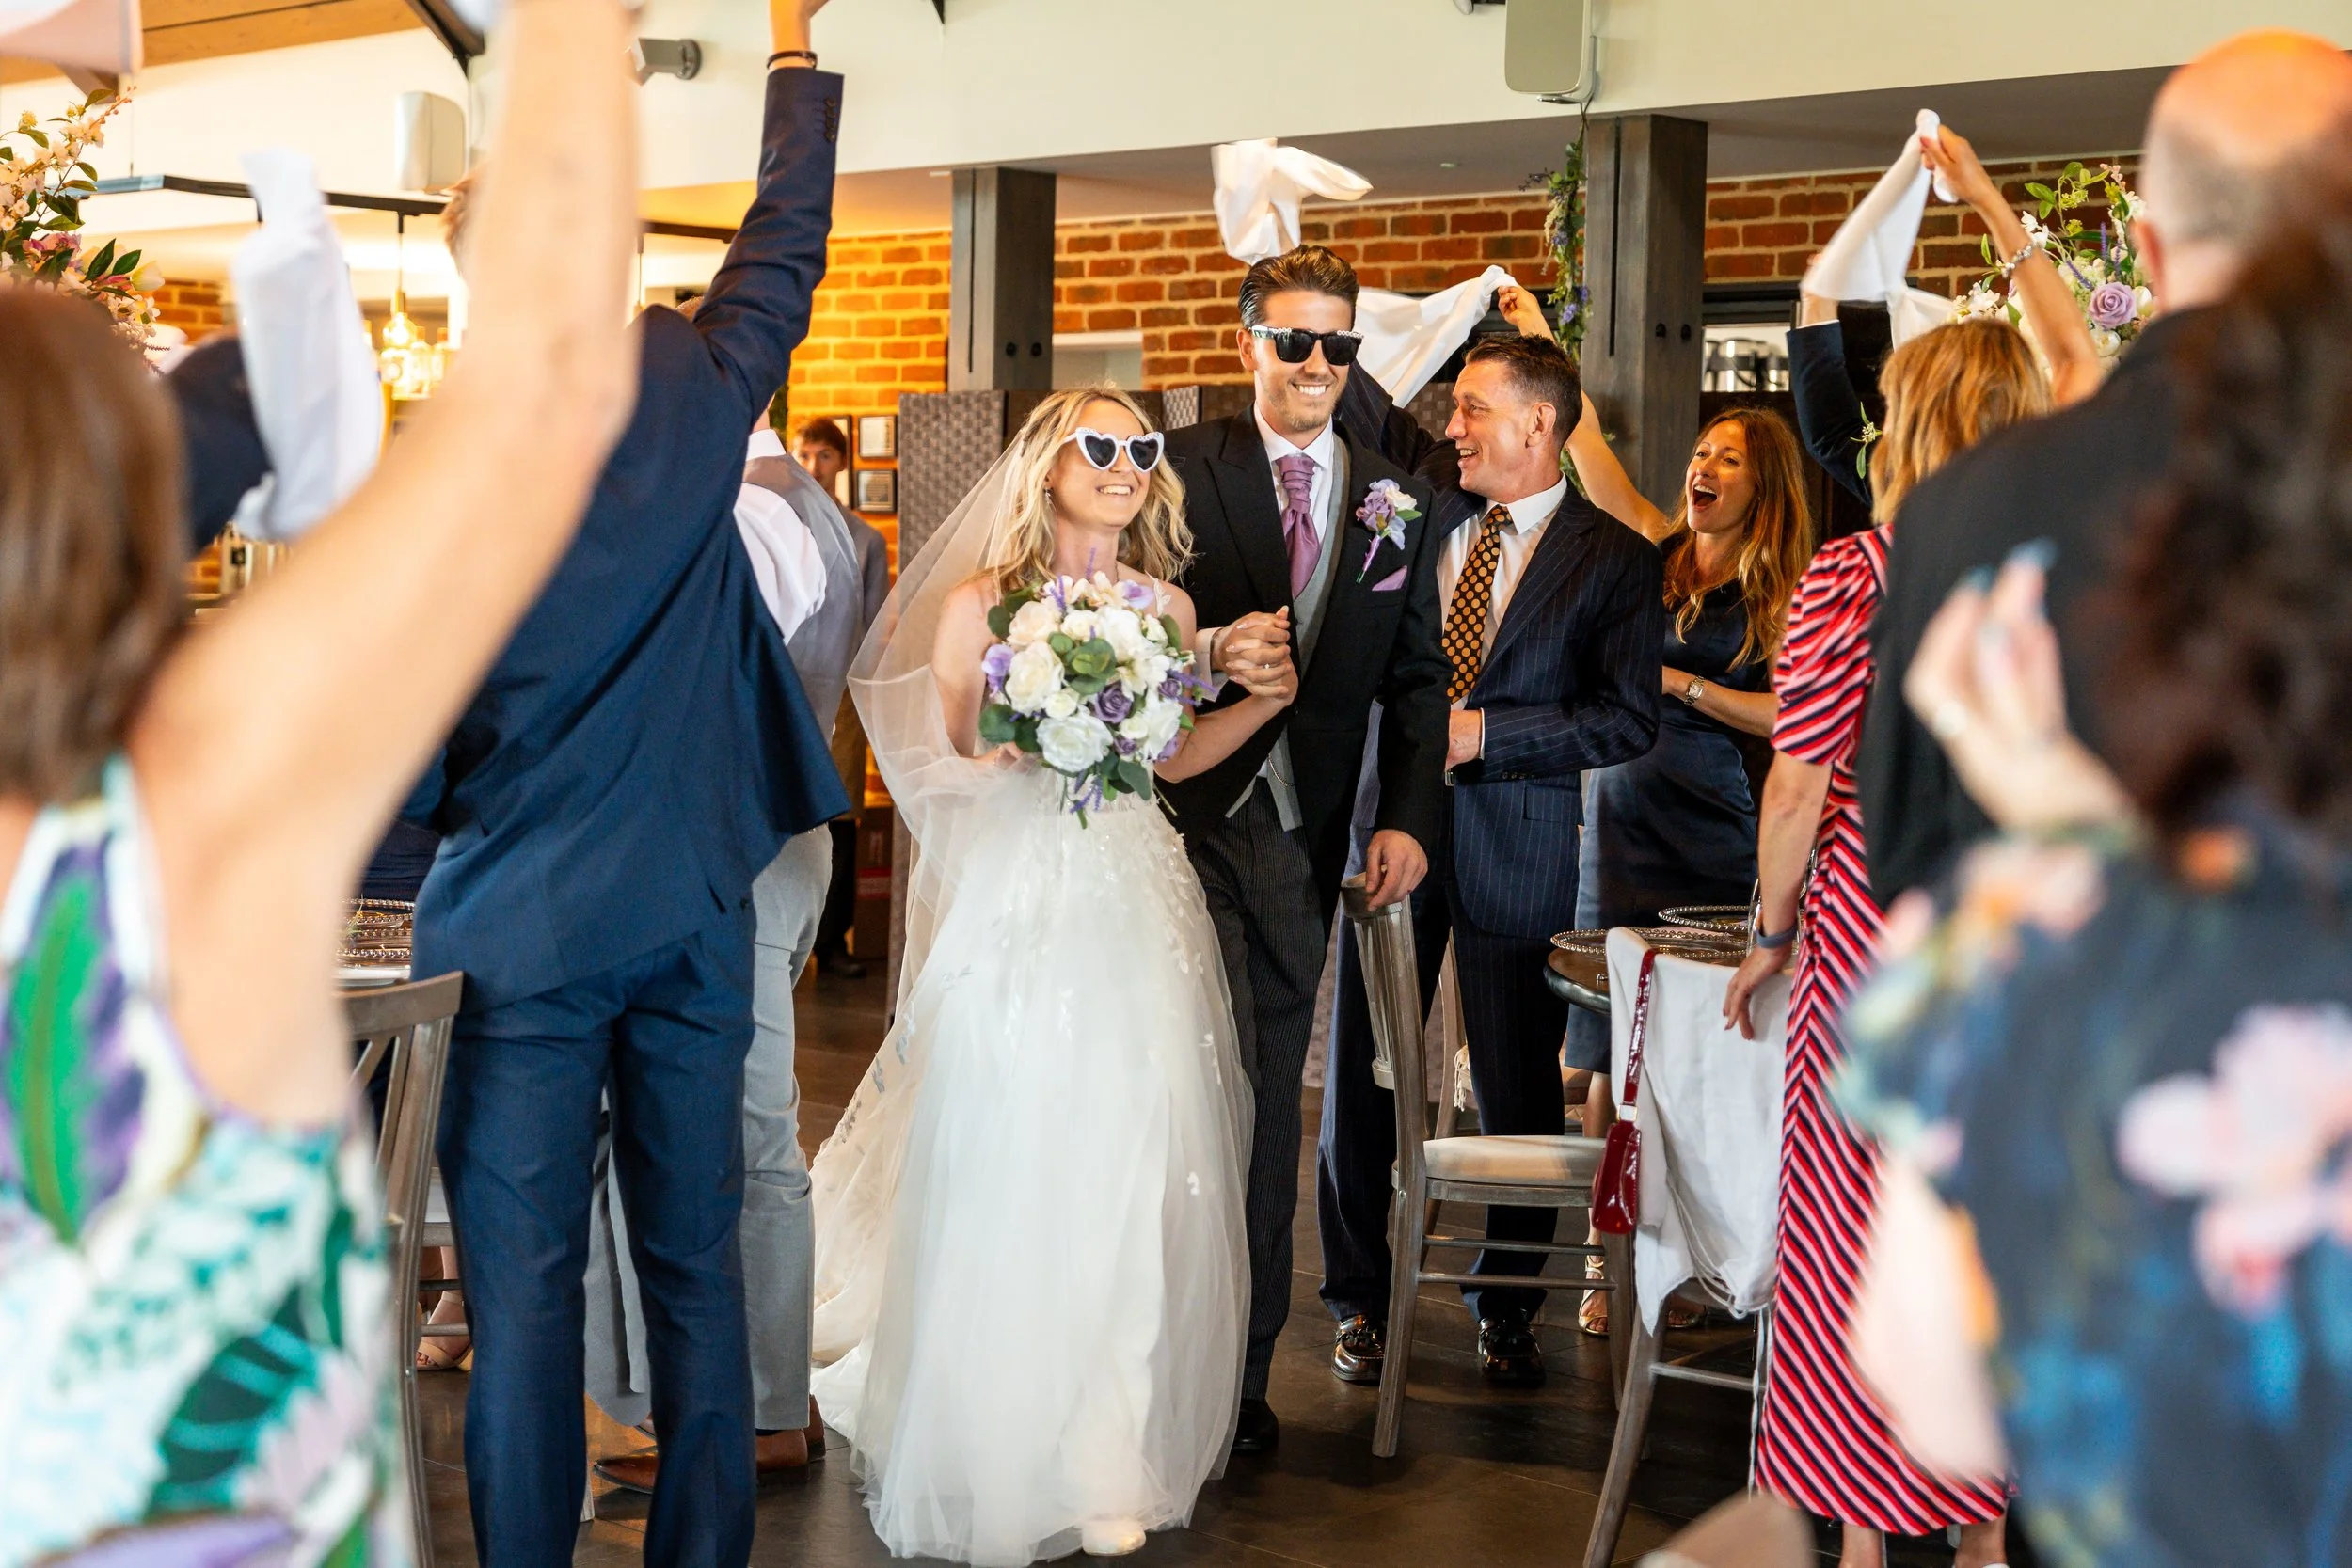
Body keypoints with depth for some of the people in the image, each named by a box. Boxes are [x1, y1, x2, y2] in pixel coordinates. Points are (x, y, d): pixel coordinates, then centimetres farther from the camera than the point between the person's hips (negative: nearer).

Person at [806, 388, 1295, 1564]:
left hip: (1135, 910, 3)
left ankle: (1112, 1456, 9)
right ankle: (997, 1454, 10)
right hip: (1012, 906, -3)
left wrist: (1264, 701, 7)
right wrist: (1025, 752, -16)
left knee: (1129, 1185, 0)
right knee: (1002, 1182, -3)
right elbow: (929, 766, 1)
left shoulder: (1167, 609, 10)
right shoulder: (978, 604, -1)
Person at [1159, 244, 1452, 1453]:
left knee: (1270, 1106, 10)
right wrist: (1204, 652, -21)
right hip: (1187, 821, -4)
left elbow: (1415, 680, 11)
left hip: (1301, 841, 4)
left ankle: (1245, 1368, 19)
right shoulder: (1180, 469, 0)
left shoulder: (1397, 504, 11)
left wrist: (1410, 818, -1)